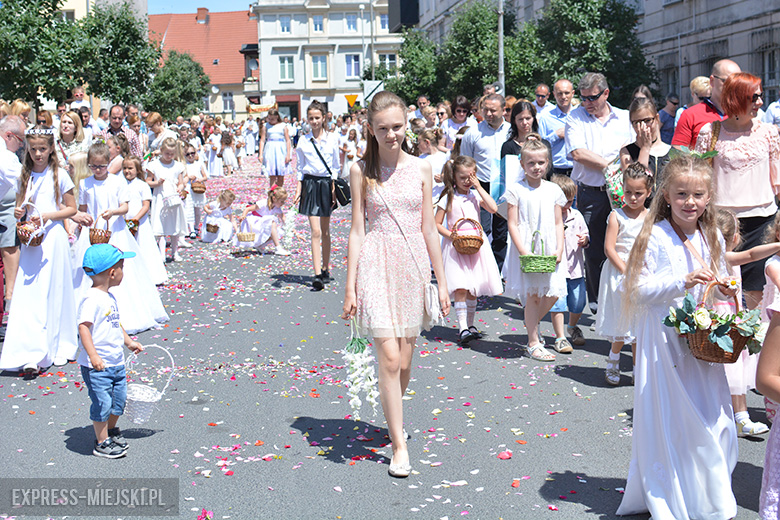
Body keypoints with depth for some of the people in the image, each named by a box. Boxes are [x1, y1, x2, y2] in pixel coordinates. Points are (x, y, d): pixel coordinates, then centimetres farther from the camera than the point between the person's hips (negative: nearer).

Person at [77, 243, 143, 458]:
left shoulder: (110, 297, 11)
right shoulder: (92, 299, -19)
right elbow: (83, 327, -26)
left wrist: (129, 342, 27)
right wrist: (93, 355, -31)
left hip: (116, 362, 9)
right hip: (97, 366, -9)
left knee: (119, 399, 17)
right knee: (102, 403, -3)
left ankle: (111, 430, 38)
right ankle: (102, 443, 11)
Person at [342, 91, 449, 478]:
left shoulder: (420, 169, 5)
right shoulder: (362, 171, -1)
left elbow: (428, 229, 8)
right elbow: (357, 230, 0)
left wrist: (441, 281, 9)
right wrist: (350, 286, -3)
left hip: (414, 265, 3)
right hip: (377, 266, -2)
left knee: (404, 362, 9)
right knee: (389, 358, -9)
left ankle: (393, 419, 34)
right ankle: (399, 445, -1)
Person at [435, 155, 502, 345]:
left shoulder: (476, 195, 8)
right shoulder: (448, 199, -1)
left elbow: (493, 208, -9)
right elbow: (437, 224, 1)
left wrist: (479, 187, -7)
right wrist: (449, 234, -15)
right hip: (456, 246, -4)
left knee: (473, 290, 9)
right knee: (460, 289, -12)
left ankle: (470, 325, 21)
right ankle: (462, 329, -13)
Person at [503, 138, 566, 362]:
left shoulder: (553, 190, 8)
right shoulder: (516, 190, -3)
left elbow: (558, 223, 10)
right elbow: (512, 224, -6)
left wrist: (559, 249, -3)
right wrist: (523, 251, -15)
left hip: (549, 249, 4)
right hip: (526, 247, -3)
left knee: (552, 294, 1)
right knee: (532, 295, 1)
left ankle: (532, 324, 30)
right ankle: (533, 343, 11)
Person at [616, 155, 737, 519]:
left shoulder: (711, 238, 7)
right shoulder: (655, 238, -11)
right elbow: (639, 291, -15)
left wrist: (724, 290, -2)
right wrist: (682, 281, -26)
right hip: (665, 341, -6)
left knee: (713, 420, 9)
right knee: (671, 421, 1)